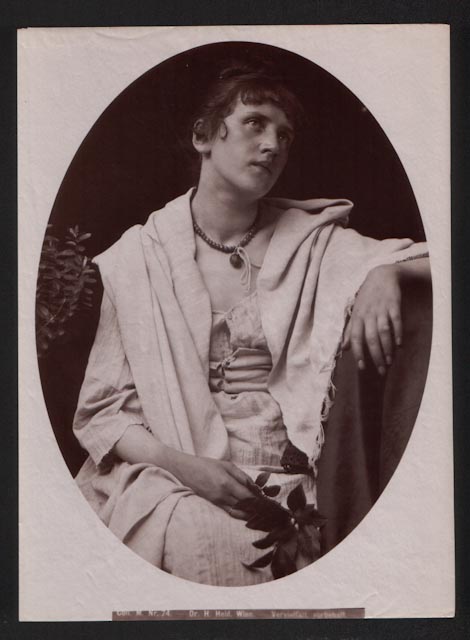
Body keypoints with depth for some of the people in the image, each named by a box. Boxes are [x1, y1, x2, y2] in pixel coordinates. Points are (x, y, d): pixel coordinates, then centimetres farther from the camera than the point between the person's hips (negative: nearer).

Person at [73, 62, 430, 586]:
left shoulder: (312, 243, 9)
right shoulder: (136, 257, 4)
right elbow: (101, 411, 4)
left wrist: (385, 272, -18)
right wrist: (180, 463, -14)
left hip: (288, 479, 2)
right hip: (173, 482, -1)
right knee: (200, 539, -32)